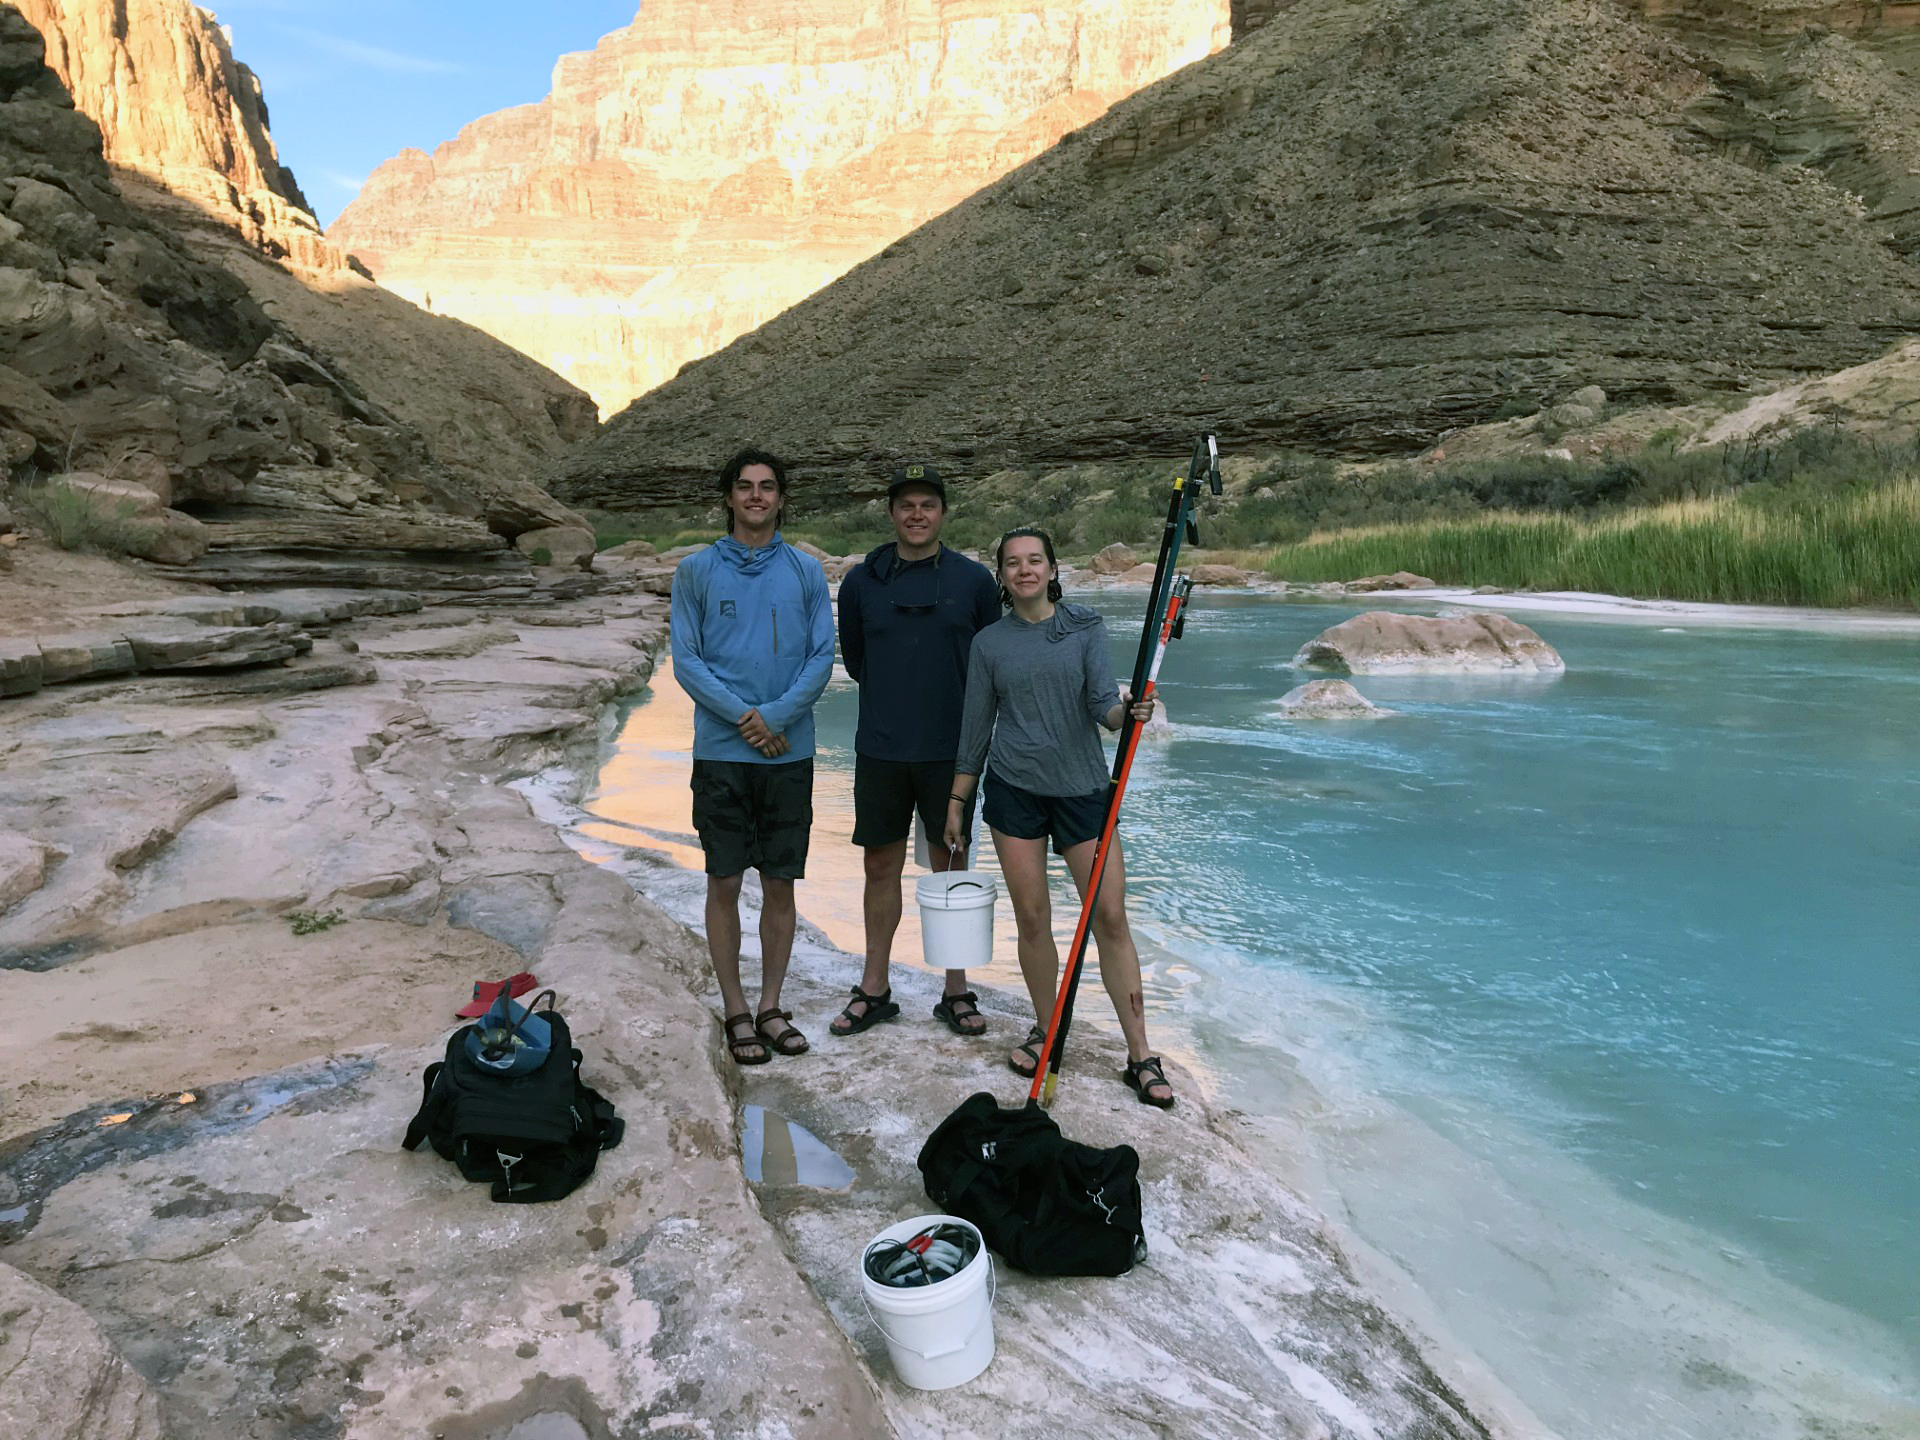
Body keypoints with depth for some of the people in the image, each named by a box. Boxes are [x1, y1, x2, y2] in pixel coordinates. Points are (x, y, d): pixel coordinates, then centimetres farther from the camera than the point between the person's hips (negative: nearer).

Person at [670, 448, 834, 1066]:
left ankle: (771, 1006, 22)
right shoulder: (697, 570, 3)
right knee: (725, 884, 3)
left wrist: (777, 715, -13)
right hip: (721, 752, -1)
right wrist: (744, 716, -13)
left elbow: (822, 657, 1)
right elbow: (686, 661, -1)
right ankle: (736, 1012, 17)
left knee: (780, 886, 8)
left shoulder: (806, 571, 6)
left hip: (790, 753, 1)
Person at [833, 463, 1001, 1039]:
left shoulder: (973, 580, 0)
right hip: (880, 752, 1)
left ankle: (957, 992, 20)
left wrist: (958, 710, 8)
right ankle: (874, 989, 22)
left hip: (951, 751, -1)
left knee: (951, 867, 7)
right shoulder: (861, 581, 3)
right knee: (882, 867, 9)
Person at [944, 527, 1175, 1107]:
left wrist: (1129, 712, -29)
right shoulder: (989, 642, 5)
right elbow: (975, 729, 10)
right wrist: (956, 802, 10)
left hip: (1082, 786, -1)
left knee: (1110, 917, -3)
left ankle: (1140, 1055, 4)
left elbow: (1103, 704, -6)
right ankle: (1046, 1031, 24)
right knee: (1032, 917, 4)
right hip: (1015, 789, 1)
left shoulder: (1086, 627, 2)